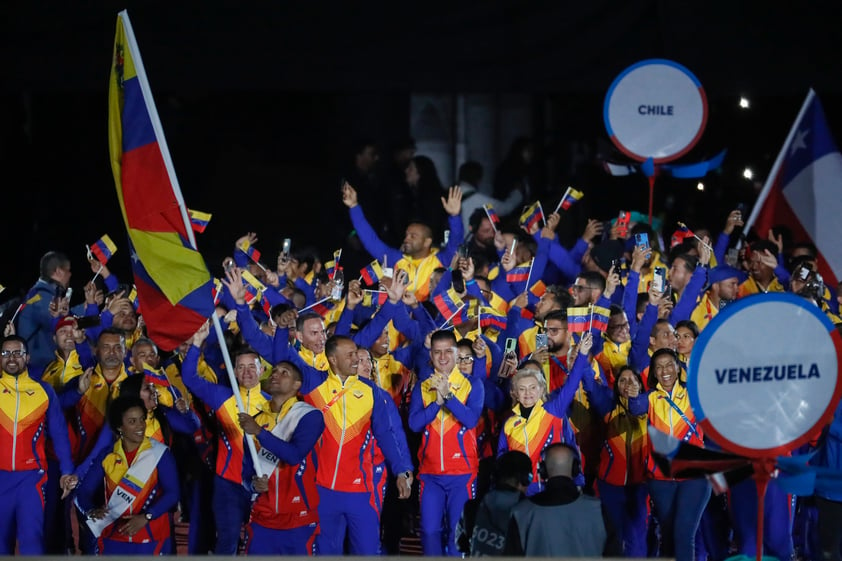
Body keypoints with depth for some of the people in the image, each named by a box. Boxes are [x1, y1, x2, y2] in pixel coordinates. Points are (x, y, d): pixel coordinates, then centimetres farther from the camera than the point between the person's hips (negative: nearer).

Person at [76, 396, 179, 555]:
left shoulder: (160, 453, -2)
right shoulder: (107, 456, 6)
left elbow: (172, 493, -9)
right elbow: (84, 490, 5)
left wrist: (145, 518, -20)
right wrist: (91, 510, -16)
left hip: (151, 539, -2)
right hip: (113, 539, 2)